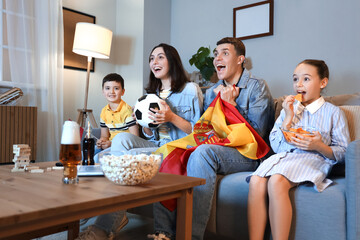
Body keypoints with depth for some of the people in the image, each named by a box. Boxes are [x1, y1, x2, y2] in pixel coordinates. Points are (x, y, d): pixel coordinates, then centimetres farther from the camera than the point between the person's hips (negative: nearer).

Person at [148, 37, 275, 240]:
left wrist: (231, 104, -9)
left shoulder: (257, 86, 0)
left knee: (203, 152, -36)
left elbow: (257, 133, -9)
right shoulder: (212, 92, 18)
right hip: (215, 148, 6)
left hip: (246, 154, -6)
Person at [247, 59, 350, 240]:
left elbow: (343, 152, 7)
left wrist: (320, 147, -13)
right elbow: (276, 146, 13)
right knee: (256, 181, -30)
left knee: (276, 181, -35)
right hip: (283, 156, 4)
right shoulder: (289, 109, 23)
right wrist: (288, 118, 3)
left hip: (312, 159, -4)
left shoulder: (333, 112, 12)